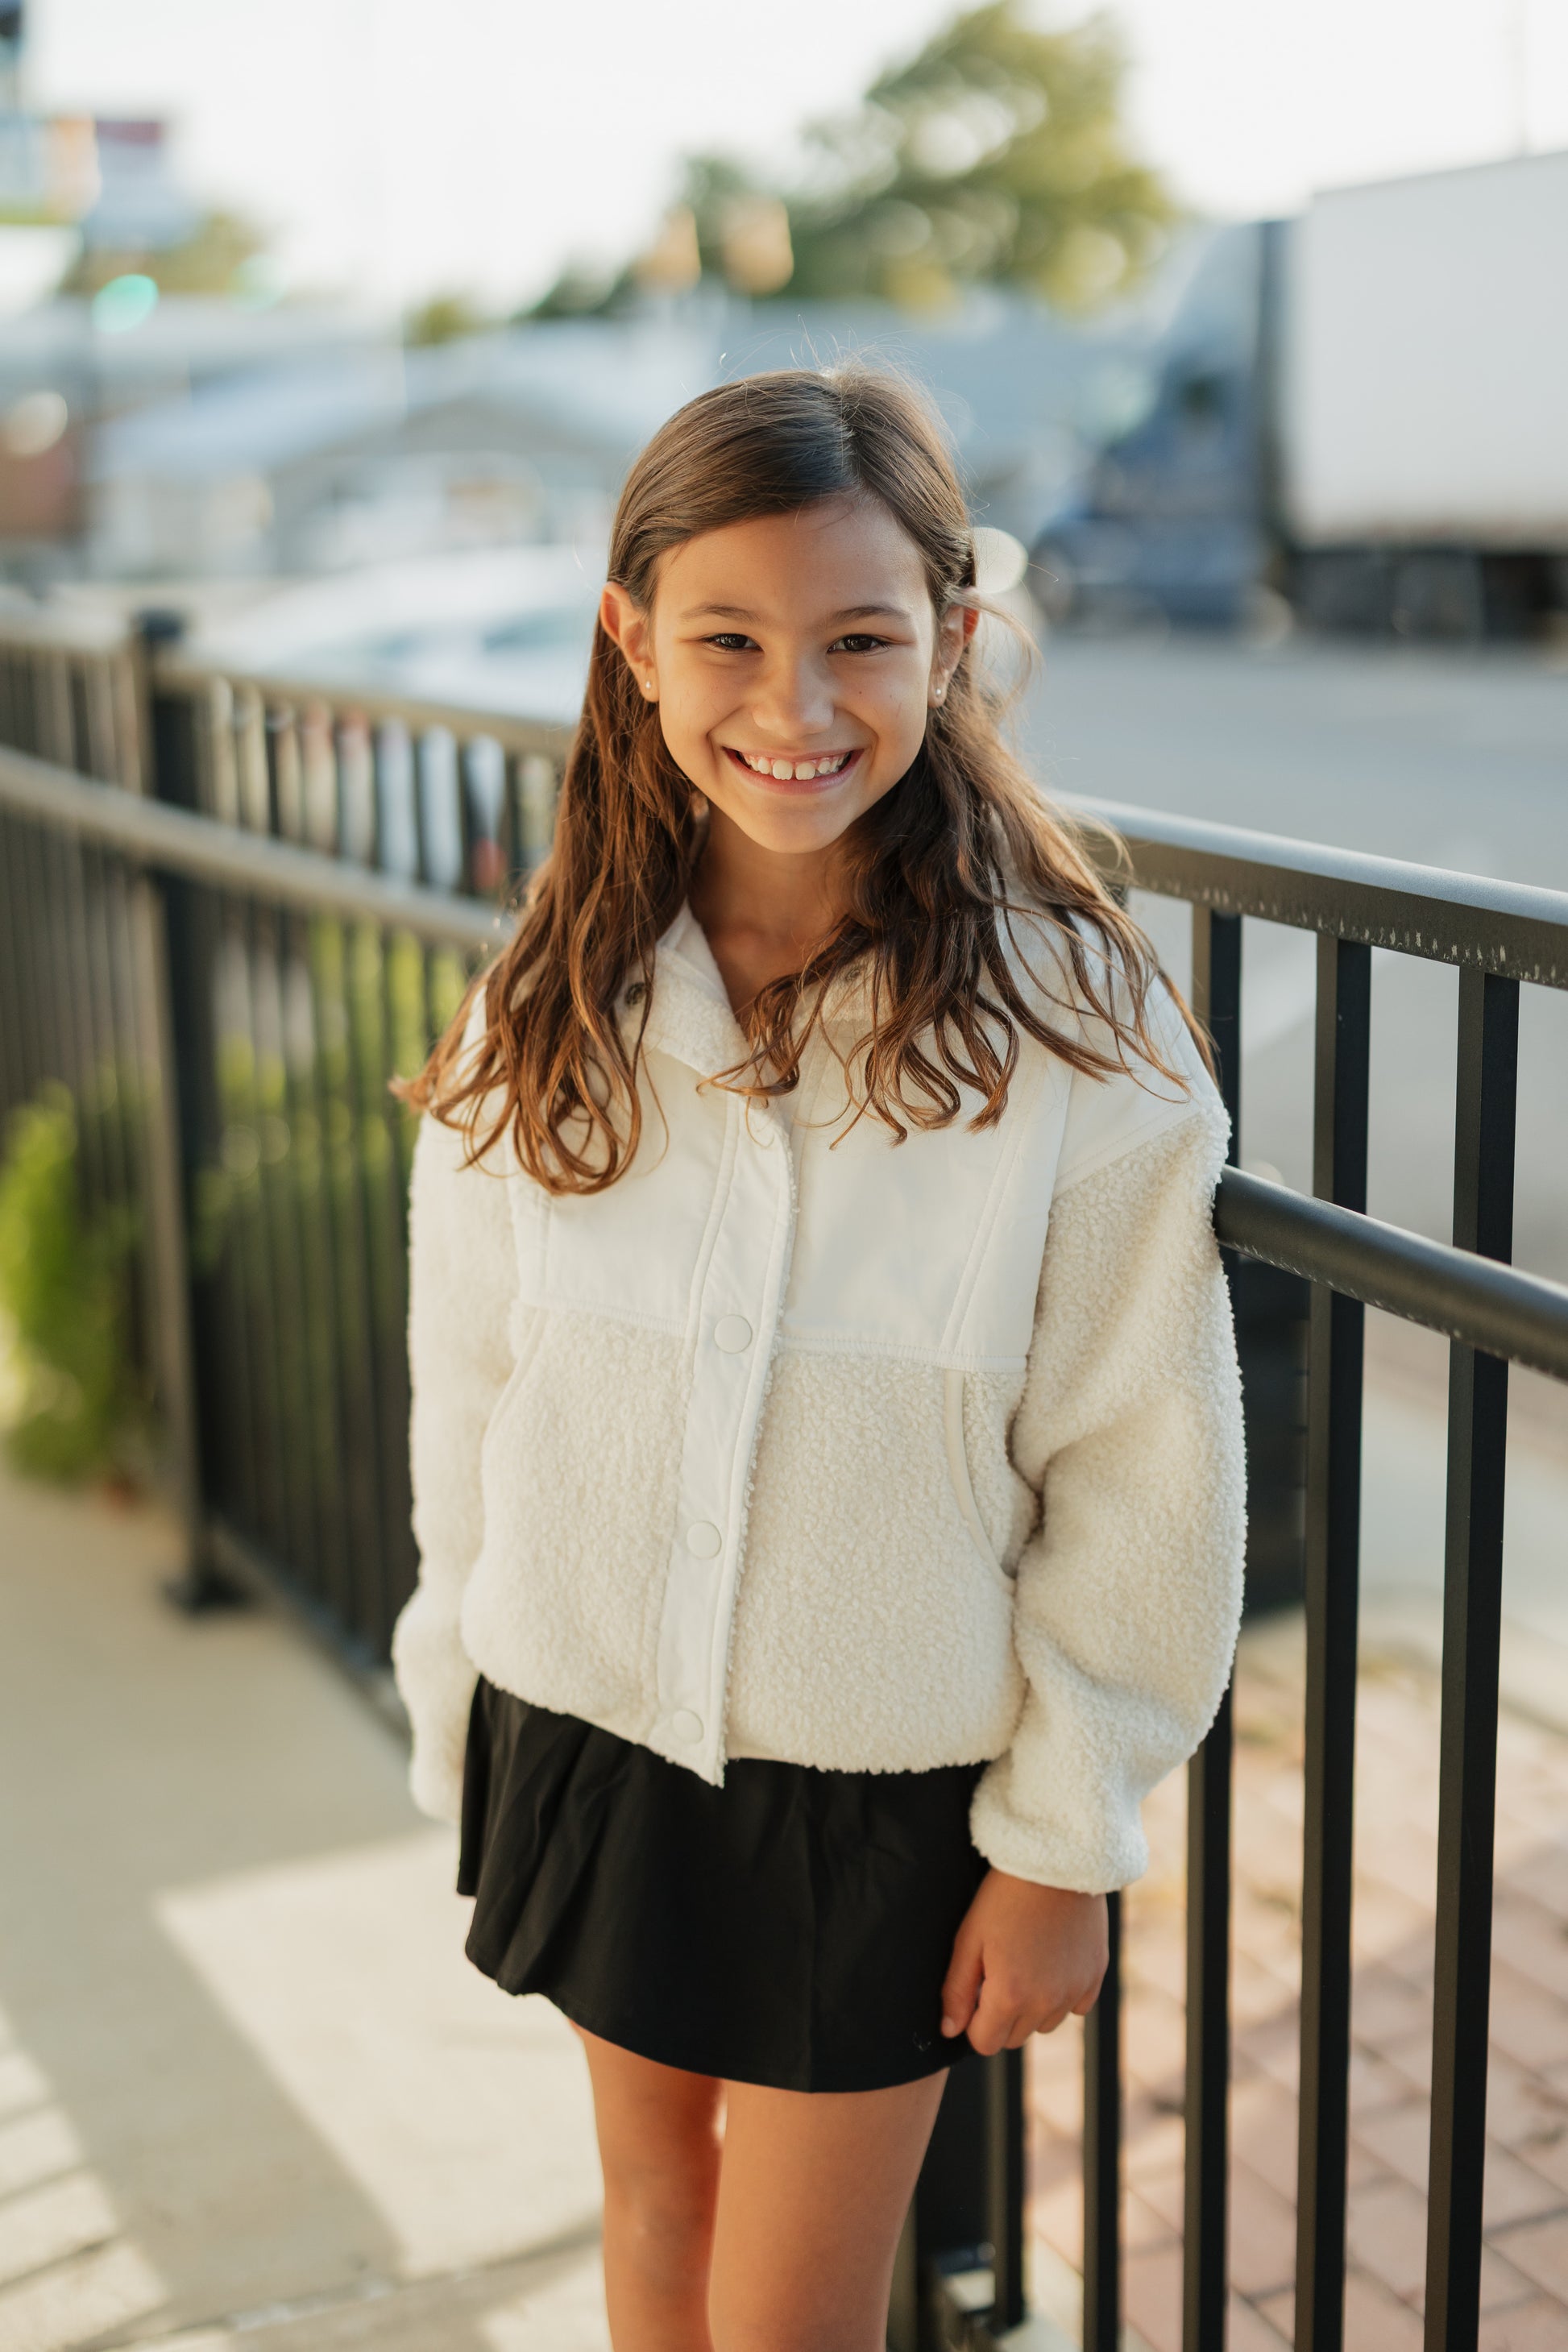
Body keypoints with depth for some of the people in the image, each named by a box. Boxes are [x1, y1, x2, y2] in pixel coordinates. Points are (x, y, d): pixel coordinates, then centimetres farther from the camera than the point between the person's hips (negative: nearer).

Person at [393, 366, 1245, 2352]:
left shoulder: (1071, 1023, -17)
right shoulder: (550, 1012, -8)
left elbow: (1141, 1477, -12)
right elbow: (468, 1395, 2)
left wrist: (1066, 1839, -8)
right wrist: (461, 1728, 7)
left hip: (884, 1781, -3)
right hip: (591, 1733, 3)